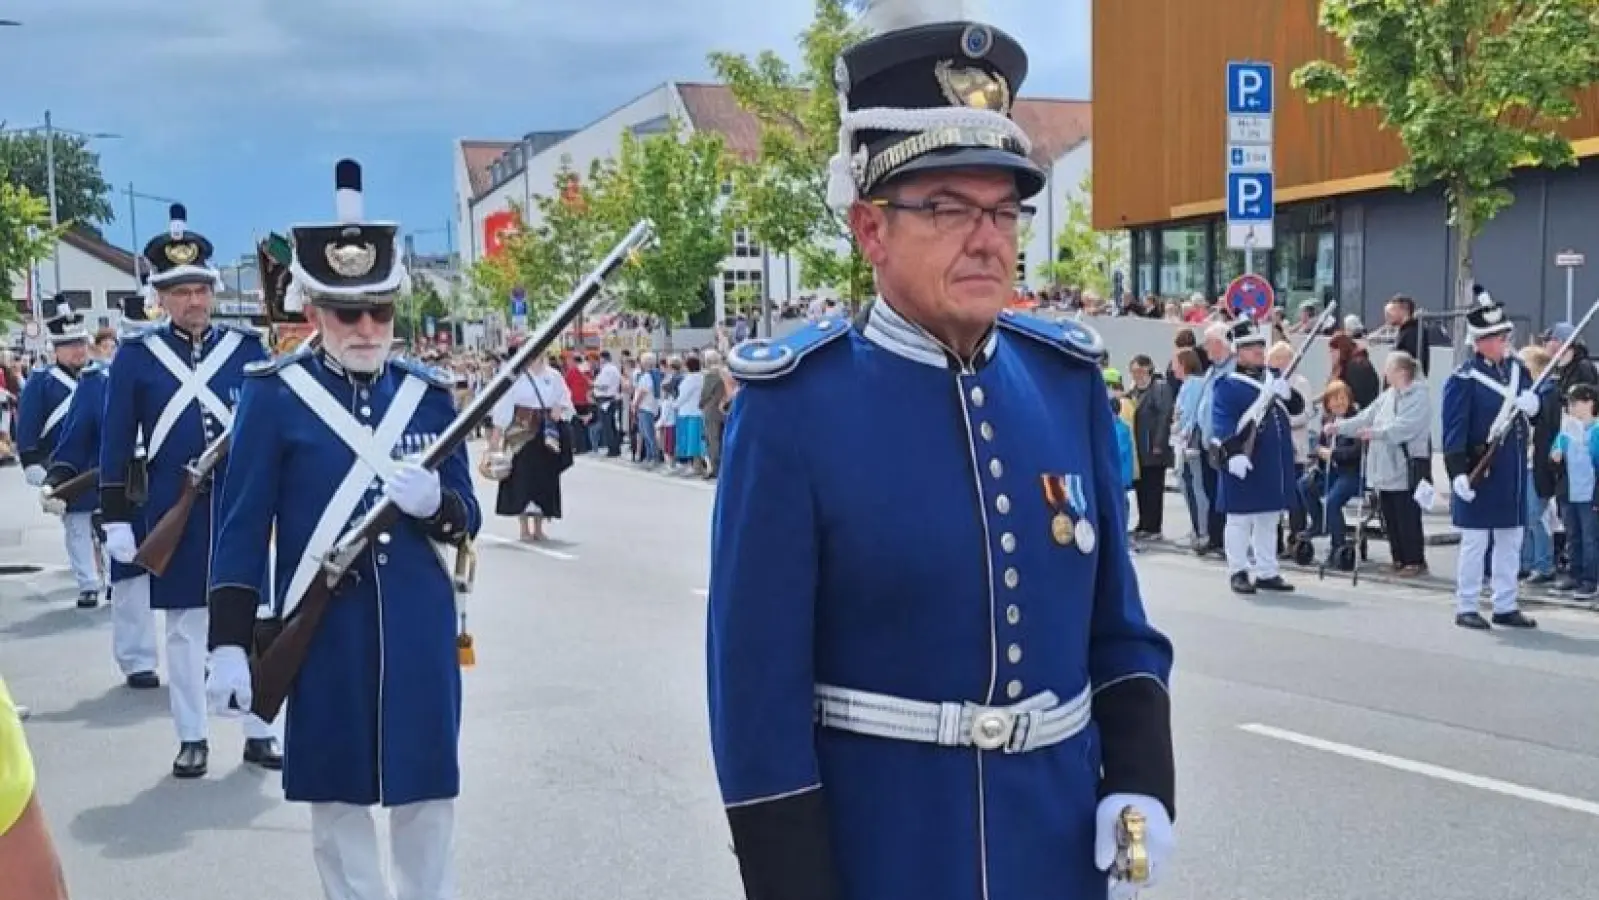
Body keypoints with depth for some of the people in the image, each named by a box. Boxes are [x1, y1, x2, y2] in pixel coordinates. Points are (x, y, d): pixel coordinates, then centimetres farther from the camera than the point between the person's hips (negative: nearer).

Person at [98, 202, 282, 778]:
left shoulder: (247, 348, 2)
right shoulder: (136, 356, 0)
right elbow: (116, 444, 1)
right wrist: (117, 519, -3)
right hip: (173, 512, 0)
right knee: (183, 627, 9)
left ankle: (260, 733, 18)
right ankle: (192, 738, 20)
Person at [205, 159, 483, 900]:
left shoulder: (430, 393, 5)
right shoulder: (274, 394, -4)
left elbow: (466, 518, 7)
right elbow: (242, 528, -5)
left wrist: (433, 503, -17)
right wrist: (230, 644, -9)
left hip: (418, 629, 2)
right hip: (324, 632, -2)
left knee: (426, 790, 11)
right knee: (335, 793, 10)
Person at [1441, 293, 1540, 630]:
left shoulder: (1517, 368, 9)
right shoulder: (1463, 379, -12)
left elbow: (1536, 401, 16)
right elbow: (1454, 430, -16)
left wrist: (1534, 403, -8)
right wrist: (1458, 472, -23)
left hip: (1514, 473, 7)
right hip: (1479, 473, -7)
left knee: (1511, 540, 13)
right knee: (1475, 542, 0)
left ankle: (1505, 606, 23)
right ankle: (1466, 608, 10)